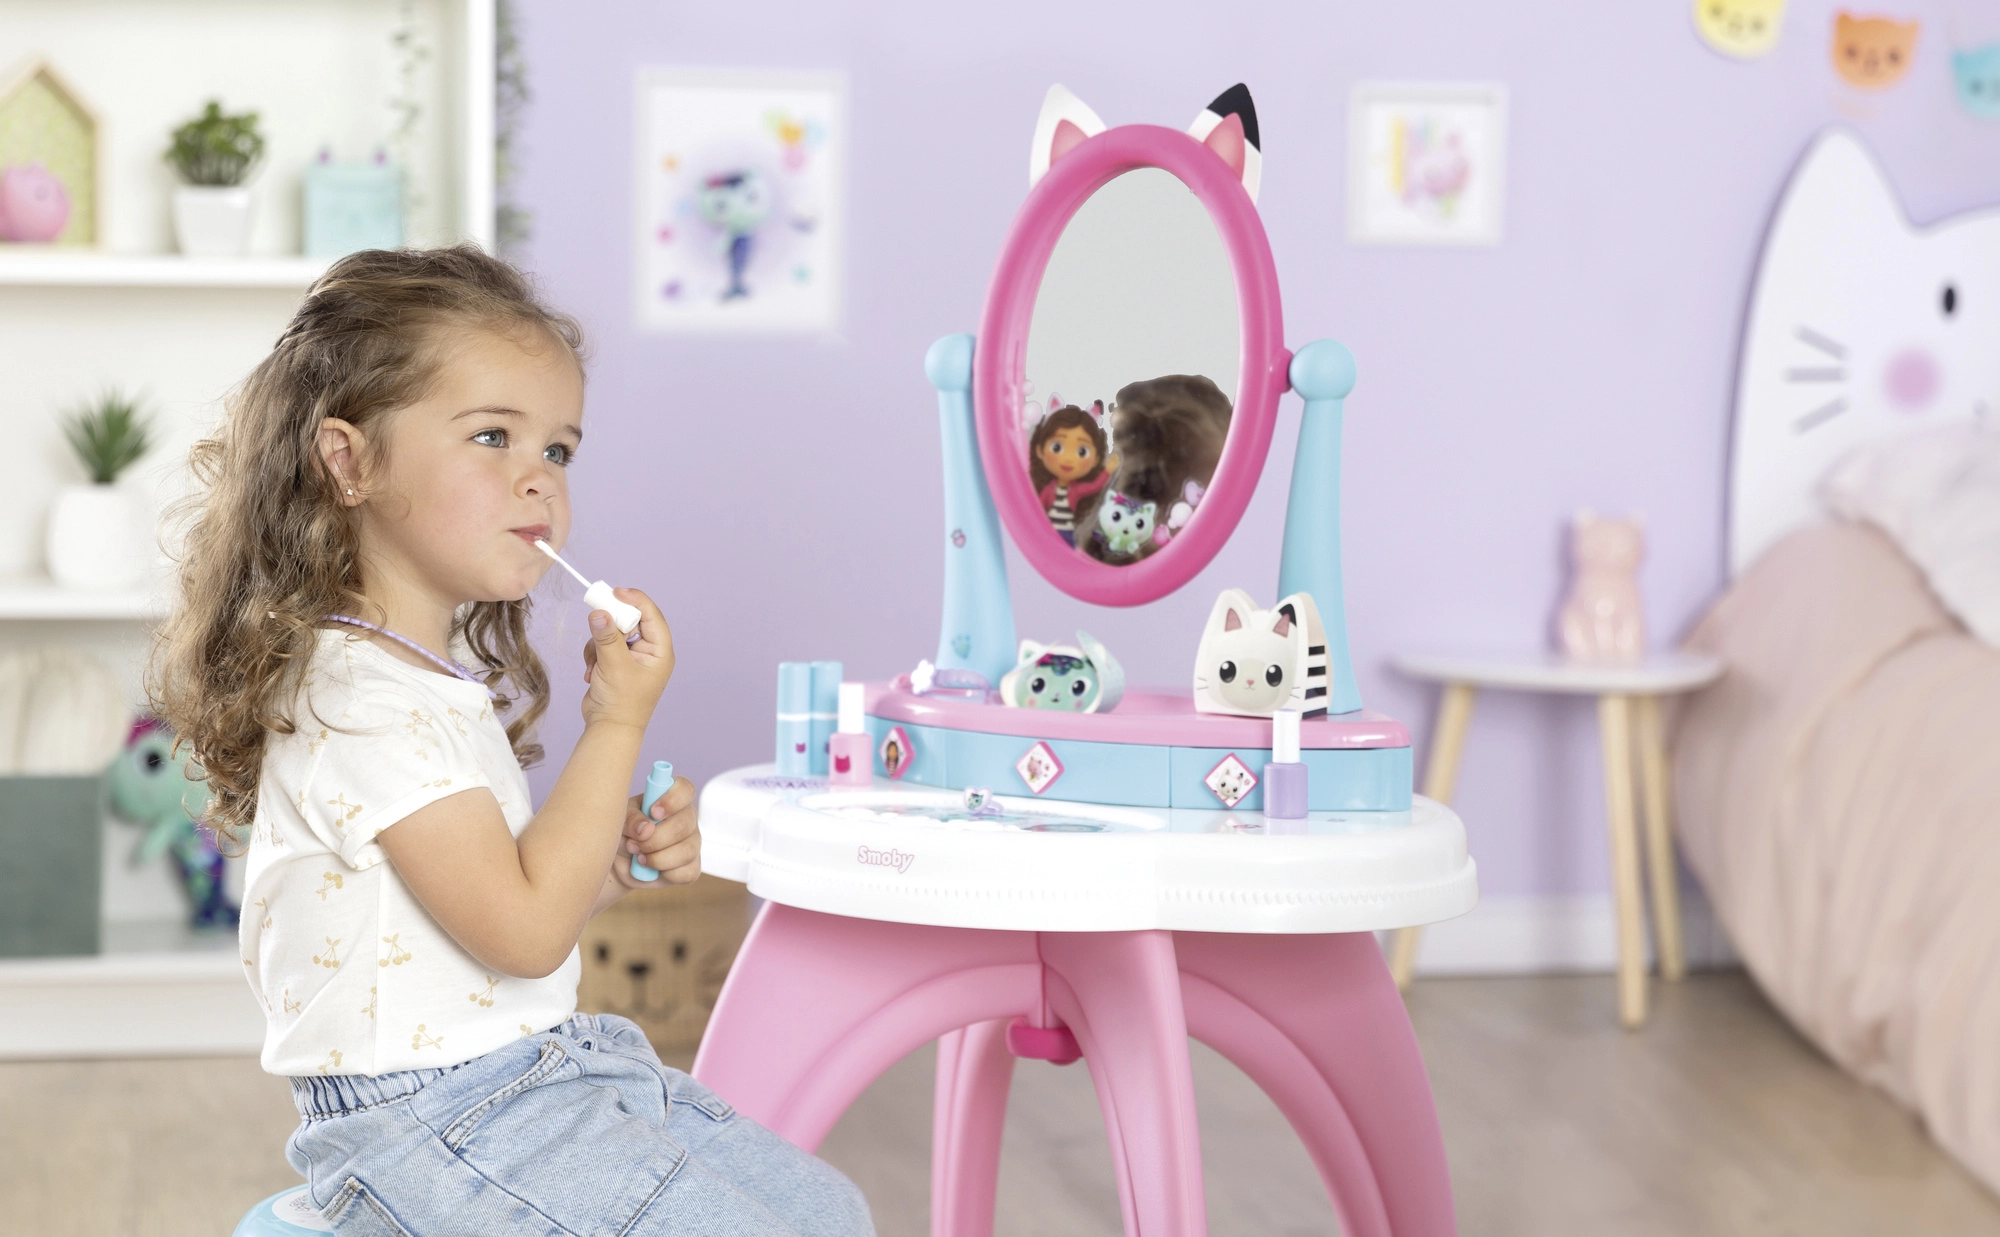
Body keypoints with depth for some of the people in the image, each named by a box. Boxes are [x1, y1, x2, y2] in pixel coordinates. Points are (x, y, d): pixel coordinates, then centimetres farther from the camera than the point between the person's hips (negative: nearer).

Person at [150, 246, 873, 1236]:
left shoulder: (450, 670, 12)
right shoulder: (358, 698, -21)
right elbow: (523, 931, -23)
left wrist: (620, 859, 2)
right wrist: (618, 722, -18)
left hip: (538, 1072, 10)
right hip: (425, 1119, -10)